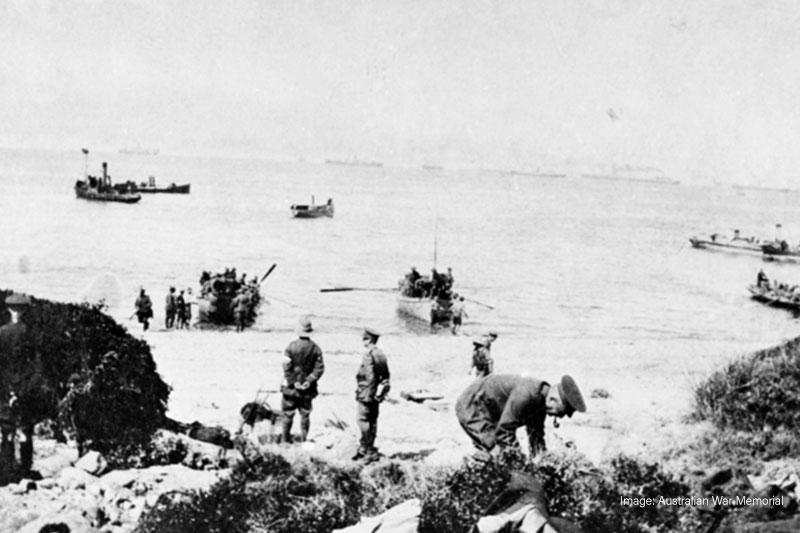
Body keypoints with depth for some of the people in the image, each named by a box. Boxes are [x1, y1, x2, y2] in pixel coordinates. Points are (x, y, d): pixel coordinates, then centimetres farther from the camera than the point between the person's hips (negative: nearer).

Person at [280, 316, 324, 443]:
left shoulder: (291, 346, -13)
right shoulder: (316, 348, -5)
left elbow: (287, 368, -15)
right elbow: (319, 369, -8)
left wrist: (292, 382, -7)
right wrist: (309, 381, -7)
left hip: (291, 387, -2)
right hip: (307, 389, 2)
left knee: (288, 414, 10)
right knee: (305, 414, 12)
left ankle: (286, 440, 16)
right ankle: (304, 439, 13)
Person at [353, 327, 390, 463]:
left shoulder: (369, 356, -16)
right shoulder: (381, 355, 12)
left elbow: (370, 377, -22)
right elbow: (386, 376, 16)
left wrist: (367, 395, -19)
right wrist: (382, 391, 21)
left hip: (367, 395, -9)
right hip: (377, 395, 9)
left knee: (362, 420, -5)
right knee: (372, 421, 12)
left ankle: (370, 451, -6)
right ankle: (365, 448, 20)